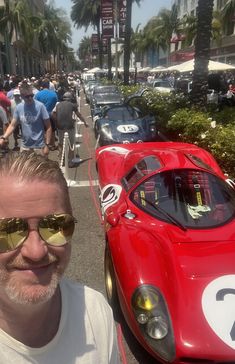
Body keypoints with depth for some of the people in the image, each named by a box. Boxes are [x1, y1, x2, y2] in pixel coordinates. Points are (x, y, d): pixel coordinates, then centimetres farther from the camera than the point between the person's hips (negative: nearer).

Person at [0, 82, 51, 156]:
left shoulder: (40, 106, -11)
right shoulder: (18, 107, 0)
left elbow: (48, 127, -9)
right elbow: (12, 125, 2)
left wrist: (47, 145, -13)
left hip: (39, 146, -4)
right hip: (24, 146, 4)